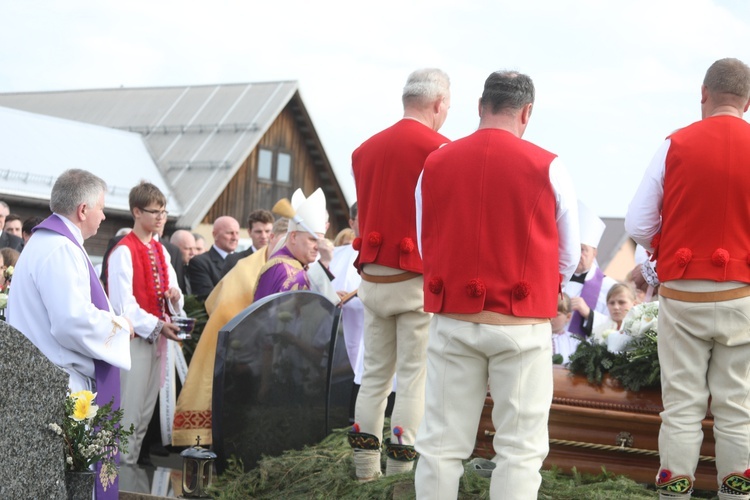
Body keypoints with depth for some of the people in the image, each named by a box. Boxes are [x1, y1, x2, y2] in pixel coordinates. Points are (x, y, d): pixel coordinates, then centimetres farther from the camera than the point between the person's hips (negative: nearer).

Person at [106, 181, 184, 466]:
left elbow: (171, 291, 18)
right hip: (135, 336, -8)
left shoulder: (160, 251, 15)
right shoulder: (124, 251, -11)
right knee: (130, 408, -7)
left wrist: (174, 297, -6)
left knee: (146, 411, 11)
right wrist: (157, 326, -22)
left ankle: (132, 463, 18)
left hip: (159, 337, 8)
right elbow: (123, 303, -16)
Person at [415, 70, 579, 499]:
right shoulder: (547, 168, -6)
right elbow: (569, 258, 3)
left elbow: (426, 247, 9)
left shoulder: (435, 164, 2)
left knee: (441, 445, 9)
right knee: (520, 449, 5)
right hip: (522, 326, -3)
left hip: (452, 322, 3)